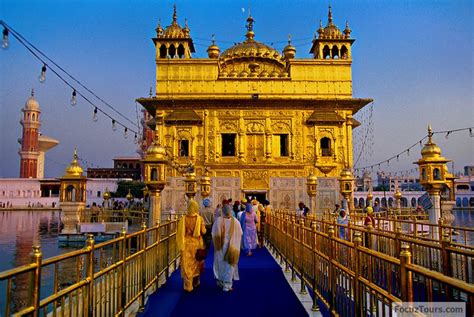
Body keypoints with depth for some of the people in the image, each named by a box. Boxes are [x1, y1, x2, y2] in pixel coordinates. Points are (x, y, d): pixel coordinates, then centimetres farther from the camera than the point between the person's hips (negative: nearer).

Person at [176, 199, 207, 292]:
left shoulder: (183, 219, -11)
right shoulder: (200, 219, -13)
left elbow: (180, 233, -8)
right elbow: (203, 231, -10)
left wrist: (180, 244, 3)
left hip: (186, 244, 0)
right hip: (197, 244, 1)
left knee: (187, 264, 8)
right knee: (196, 263, 19)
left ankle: (188, 286, 10)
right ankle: (196, 282, 35)